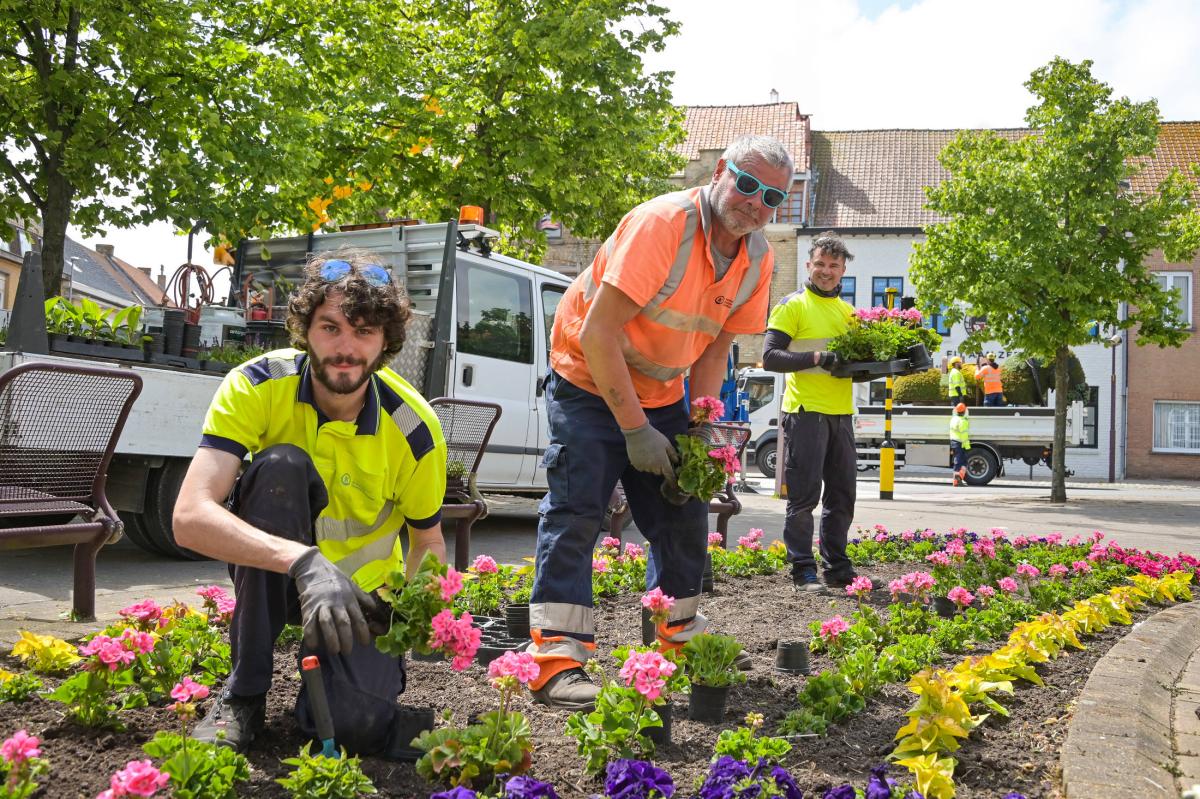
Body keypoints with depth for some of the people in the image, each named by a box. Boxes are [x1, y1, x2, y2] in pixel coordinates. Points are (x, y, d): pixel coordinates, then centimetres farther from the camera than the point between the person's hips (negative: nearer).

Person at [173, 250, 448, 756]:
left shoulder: (415, 429, -18)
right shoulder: (258, 386, -21)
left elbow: (428, 542, 0)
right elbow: (190, 517, -34)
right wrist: (303, 561, -48)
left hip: (362, 588, 0)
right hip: (271, 572, 0)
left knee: (359, 725, -26)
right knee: (281, 464, -32)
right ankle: (244, 692, -19)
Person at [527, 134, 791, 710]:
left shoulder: (758, 259, -4)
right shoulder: (661, 224, -27)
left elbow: (714, 348, 3)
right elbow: (598, 332, -30)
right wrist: (635, 429, -27)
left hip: (659, 394, 7)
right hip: (589, 382, -7)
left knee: (682, 511, 9)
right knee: (575, 509, -16)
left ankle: (681, 641, 26)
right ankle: (556, 662, -15)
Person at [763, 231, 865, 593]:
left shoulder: (848, 311, 18)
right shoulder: (792, 306, -3)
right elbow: (770, 356, -11)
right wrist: (816, 358, -22)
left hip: (841, 414, 7)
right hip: (806, 412, -7)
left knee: (842, 495, 11)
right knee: (804, 496, -3)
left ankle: (837, 568, 21)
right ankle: (803, 571, 3)